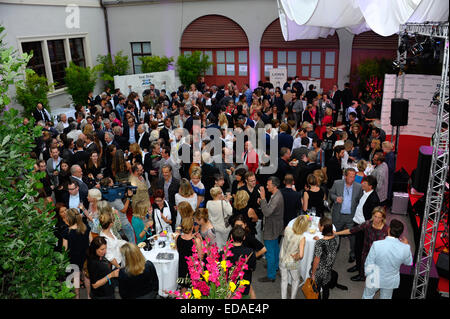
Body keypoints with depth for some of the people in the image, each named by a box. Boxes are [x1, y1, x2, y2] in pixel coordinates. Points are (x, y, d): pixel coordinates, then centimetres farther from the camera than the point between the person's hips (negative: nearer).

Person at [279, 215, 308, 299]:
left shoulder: (287, 229, -20)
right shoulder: (301, 238, -29)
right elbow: (301, 255, -35)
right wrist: (296, 257, -15)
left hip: (282, 261, 3)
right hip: (293, 264, -3)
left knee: (284, 280, 27)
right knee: (296, 280, 28)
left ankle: (283, 297, 42)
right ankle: (293, 297, 43)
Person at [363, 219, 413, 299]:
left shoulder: (376, 245, -31)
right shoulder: (405, 248, -23)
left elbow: (369, 263, -19)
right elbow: (408, 262, -1)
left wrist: (368, 274, 2)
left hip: (375, 280, -2)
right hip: (391, 281, 3)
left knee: (367, 296, 25)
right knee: (386, 297, 28)